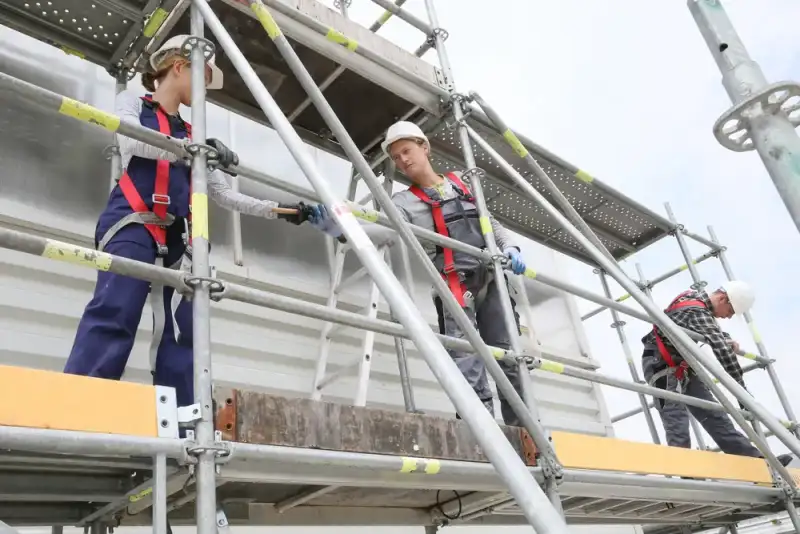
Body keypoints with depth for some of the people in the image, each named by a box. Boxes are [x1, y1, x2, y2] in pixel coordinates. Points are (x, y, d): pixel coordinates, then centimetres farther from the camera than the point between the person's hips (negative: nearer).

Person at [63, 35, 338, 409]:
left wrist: (281, 209, 17)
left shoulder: (190, 136, 26)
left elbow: (224, 195, 24)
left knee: (180, 331, -6)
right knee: (114, 315, -23)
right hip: (132, 225, -5)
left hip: (175, 238, 6)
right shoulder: (132, 102, 14)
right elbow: (132, 143, -9)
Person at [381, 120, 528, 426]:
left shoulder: (461, 183, 20)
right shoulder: (406, 202, 7)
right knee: (469, 371, -15)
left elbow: (491, 223, 25)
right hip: (455, 286, -4)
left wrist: (509, 247, 4)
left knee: (511, 360, 3)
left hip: (492, 279, 4)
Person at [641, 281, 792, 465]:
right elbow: (722, 350, -31)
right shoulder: (697, 312, -25)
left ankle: (754, 459, 4)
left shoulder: (696, 296, 5)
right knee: (678, 426, -16)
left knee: (713, 414, 5)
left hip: (681, 367, 9)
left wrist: (727, 339, 4)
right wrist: (743, 392, -30)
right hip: (661, 365, -9)